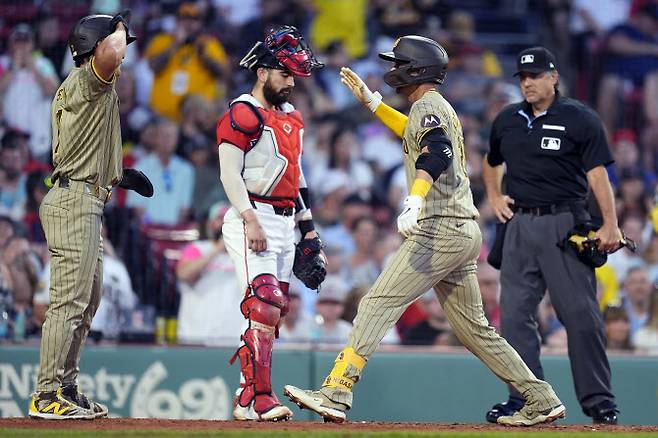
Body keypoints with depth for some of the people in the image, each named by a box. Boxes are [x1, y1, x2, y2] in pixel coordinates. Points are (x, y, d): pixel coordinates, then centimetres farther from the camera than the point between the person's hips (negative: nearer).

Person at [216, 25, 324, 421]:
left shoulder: (292, 117, 18)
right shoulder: (243, 113, -8)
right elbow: (230, 172, -14)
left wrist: (308, 225, 20)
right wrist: (251, 219, -23)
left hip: (283, 222, 9)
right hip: (251, 218, -9)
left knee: (276, 309, 7)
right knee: (265, 303, -18)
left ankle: (247, 398, 11)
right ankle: (259, 399, -22)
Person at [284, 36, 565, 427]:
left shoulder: (426, 106, -6)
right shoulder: (443, 109, 23)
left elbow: (437, 151, -26)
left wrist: (414, 201, -42)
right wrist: (369, 100, 43)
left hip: (439, 230, -10)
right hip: (466, 232, 10)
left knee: (378, 305, -14)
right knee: (474, 327, 14)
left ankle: (336, 393, -23)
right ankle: (542, 401, 13)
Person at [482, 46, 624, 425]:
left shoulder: (581, 119, -3)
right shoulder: (508, 120, 13)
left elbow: (597, 173, -10)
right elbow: (491, 163, 31)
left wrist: (610, 224, -19)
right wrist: (494, 197, 13)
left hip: (565, 223, -5)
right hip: (520, 224, 5)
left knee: (582, 314, -6)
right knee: (515, 314, 1)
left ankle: (598, 400, 0)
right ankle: (525, 396, 7)